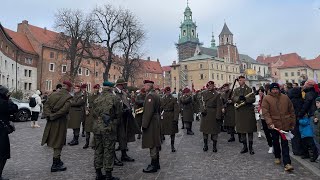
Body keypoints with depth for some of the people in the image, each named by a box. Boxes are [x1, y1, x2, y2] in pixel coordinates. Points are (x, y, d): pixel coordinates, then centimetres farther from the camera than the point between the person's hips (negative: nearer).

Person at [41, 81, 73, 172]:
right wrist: (53, 116, -15)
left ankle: (57, 160, 35)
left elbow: (46, 105, -2)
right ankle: (55, 165, 15)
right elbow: (64, 110, -23)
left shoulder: (53, 94, 5)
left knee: (55, 142, 20)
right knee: (58, 144, 5)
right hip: (60, 122, -6)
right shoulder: (68, 97, -13)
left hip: (51, 122, 6)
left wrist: (49, 115, -10)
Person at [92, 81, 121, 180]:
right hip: (109, 127, -5)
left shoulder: (96, 98, 5)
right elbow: (118, 114, -5)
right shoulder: (114, 98, -9)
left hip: (96, 127, 5)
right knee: (109, 150, 3)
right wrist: (115, 123, 13)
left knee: (98, 149, 14)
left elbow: (93, 113, 10)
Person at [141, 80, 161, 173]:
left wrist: (144, 125, -20)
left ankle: (154, 166, 9)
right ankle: (156, 163, 28)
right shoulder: (156, 95, 14)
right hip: (156, 121, 10)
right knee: (155, 143, 17)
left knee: (152, 144, -1)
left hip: (151, 123, -10)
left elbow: (148, 112, -23)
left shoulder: (150, 96, -18)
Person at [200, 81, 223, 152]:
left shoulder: (217, 94, -5)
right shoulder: (204, 93, 7)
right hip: (205, 114, 3)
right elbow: (201, 103, 6)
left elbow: (219, 106, -8)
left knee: (214, 130, 4)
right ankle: (205, 145, 23)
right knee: (205, 129, 9)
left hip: (213, 114, -3)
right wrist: (202, 110, -10)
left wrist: (218, 116, -13)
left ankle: (214, 146, 18)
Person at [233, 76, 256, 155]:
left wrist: (245, 99, -23)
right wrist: (239, 98, -22)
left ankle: (251, 147, 15)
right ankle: (245, 147, 20)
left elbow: (253, 99, -7)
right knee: (242, 130, 8)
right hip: (239, 112, 3)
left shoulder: (249, 89, 2)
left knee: (250, 130, 3)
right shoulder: (236, 90, 11)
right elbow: (233, 99, -2)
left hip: (248, 111, -3)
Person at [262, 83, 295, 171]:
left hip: (285, 125, 1)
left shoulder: (285, 97, 4)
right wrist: (270, 123, -22)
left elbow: (291, 111, 11)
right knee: (275, 142, 16)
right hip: (274, 125, -1)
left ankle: (287, 163, 1)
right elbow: (265, 112, -12)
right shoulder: (266, 98, -5)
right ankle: (277, 157, 37)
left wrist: (292, 123, 11)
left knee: (285, 144, 0)